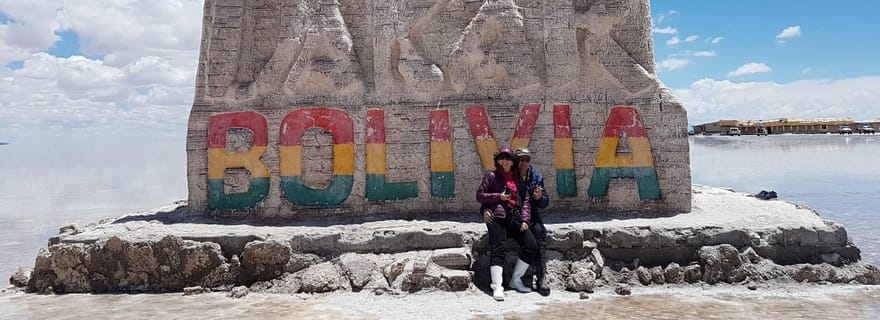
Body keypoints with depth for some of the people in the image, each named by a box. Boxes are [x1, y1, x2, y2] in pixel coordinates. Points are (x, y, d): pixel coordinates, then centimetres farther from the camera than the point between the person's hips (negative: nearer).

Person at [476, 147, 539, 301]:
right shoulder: (491, 176, 10)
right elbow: (479, 195, 5)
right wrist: (499, 196, -7)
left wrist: (525, 219, 1)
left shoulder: (517, 178, 21)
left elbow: (525, 200, 15)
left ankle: (516, 280, 7)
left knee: (531, 245, -7)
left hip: (514, 217, 4)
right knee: (498, 249, -16)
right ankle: (497, 287, -17)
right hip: (497, 216, -4)